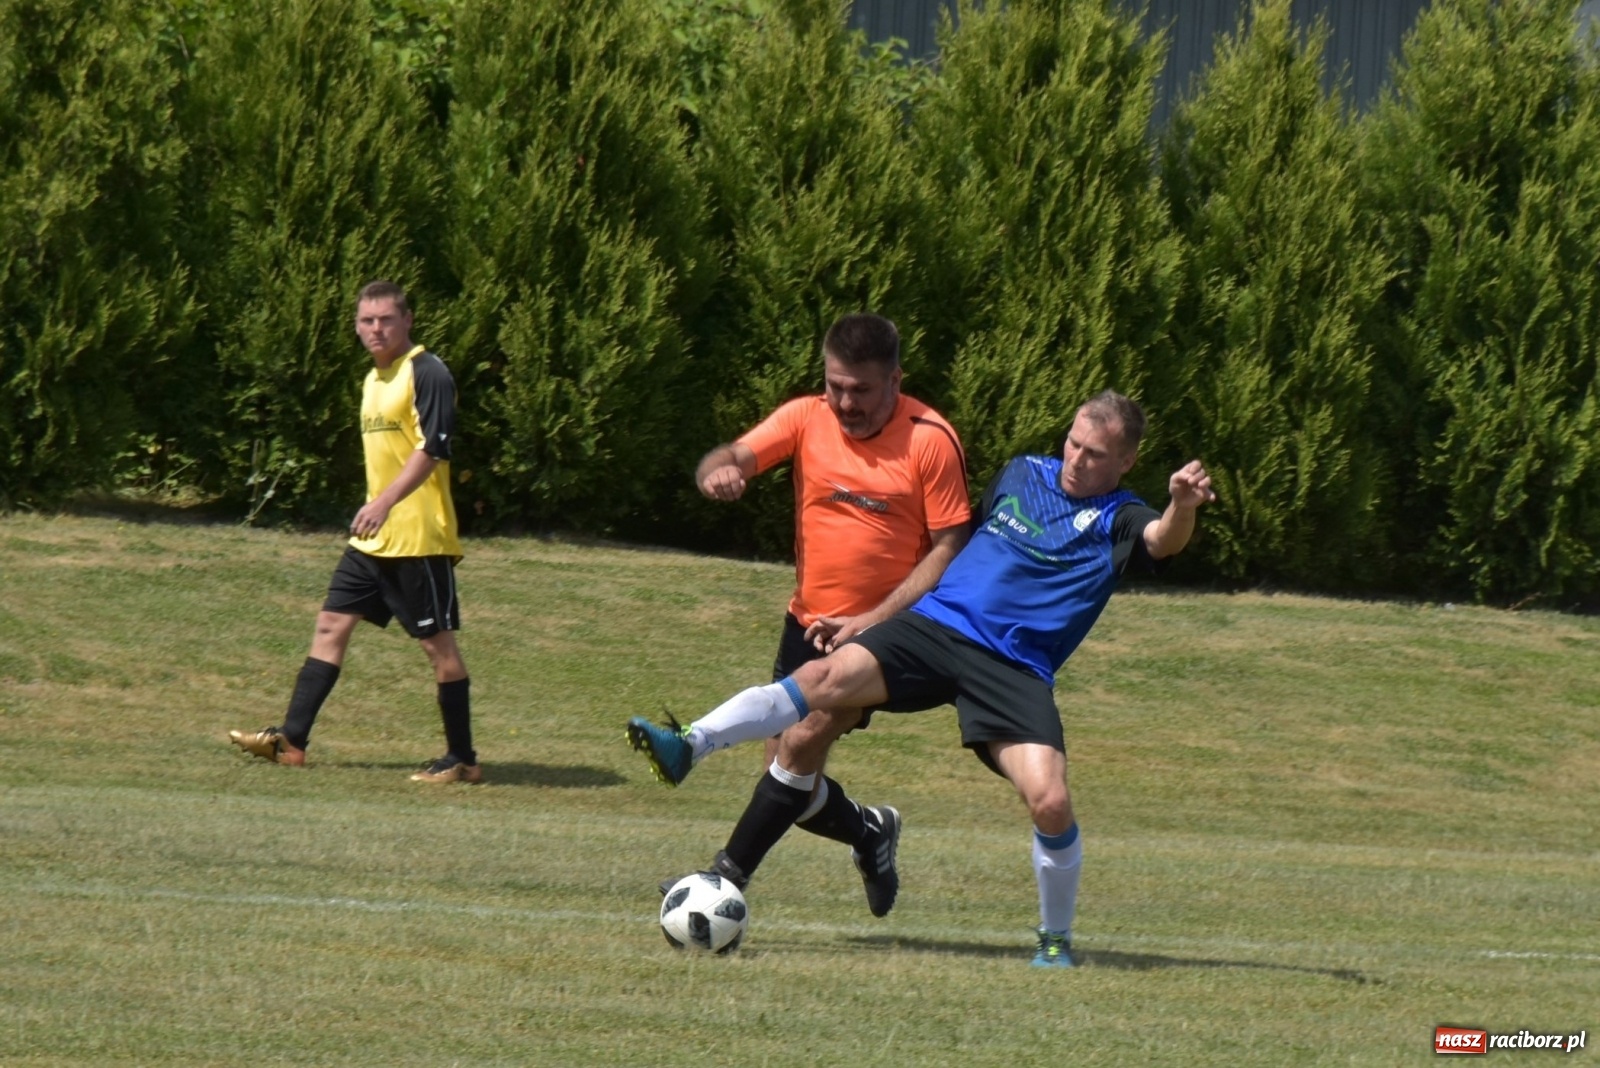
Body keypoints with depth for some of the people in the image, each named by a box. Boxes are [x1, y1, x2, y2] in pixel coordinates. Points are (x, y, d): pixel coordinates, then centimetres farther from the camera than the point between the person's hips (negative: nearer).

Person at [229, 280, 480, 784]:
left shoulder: (427, 374, -13)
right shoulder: (374, 380, 16)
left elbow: (432, 450, -22)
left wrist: (385, 503, -31)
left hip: (419, 535, -9)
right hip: (374, 538, 9)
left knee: (436, 640, -2)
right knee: (332, 624, 5)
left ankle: (463, 759, 5)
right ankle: (291, 738, 6)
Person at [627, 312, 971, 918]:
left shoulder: (930, 440, -12)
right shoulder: (806, 419, -1)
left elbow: (949, 549, -12)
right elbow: (734, 459, -13)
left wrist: (872, 620, -20)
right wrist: (719, 472, -40)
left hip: (887, 630, -5)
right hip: (810, 623, 5)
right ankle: (869, 834, 34)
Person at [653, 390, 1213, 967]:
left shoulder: (1115, 519, 3)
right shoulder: (1022, 474, 17)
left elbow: (1162, 540, -19)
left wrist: (1183, 505, -43)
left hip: (1014, 669, -3)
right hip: (936, 623, 3)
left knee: (1050, 801, -23)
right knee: (823, 682, -22)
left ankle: (1056, 939, 7)